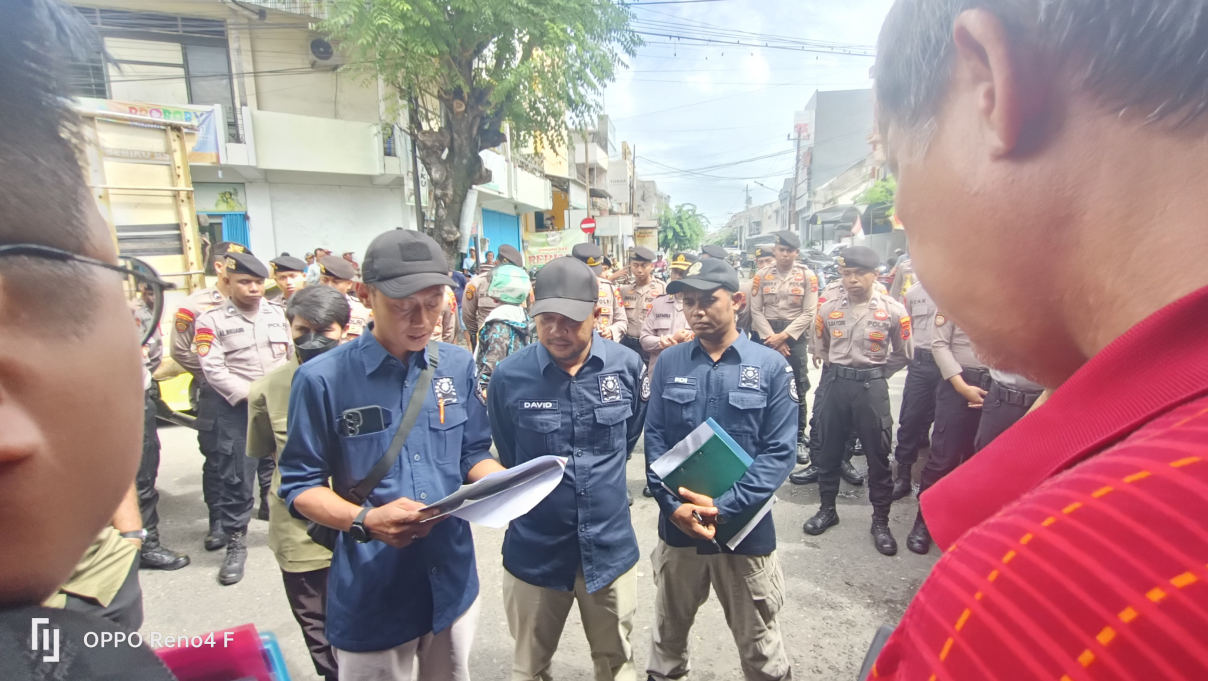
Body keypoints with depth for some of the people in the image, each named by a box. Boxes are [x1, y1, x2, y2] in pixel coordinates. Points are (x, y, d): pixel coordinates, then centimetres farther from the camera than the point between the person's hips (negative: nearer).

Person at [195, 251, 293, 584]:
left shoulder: (277, 313, 9)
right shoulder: (212, 321, -3)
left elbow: (292, 355, 11)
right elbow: (214, 369, -10)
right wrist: (250, 393, -15)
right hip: (237, 409, -3)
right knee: (237, 477, 2)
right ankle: (236, 542, 17)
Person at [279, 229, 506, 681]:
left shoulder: (458, 366, -2)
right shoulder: (323, 378, -15)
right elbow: (300, 485, -9)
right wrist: (365, 520, -25)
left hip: (453, 580, 4)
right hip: (371, 593, -4)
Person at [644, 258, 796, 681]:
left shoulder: (771, 366, -8)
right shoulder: (669, 363, -2)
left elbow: (779, 451, -11)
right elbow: (654, 439, -2)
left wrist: (723, 508, -19)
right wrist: (674, 506, -15)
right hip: (677, 525, 3)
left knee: (759, 646, 16)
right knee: (669, 630, 23)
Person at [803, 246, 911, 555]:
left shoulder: (893, 311, -6)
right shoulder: (828, 309, 0)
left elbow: (902, 355, 6)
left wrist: (875, 373, 6)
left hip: (872, 386, -2)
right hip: (837, 383, 2)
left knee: (878, 455, 6)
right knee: (829, 450, 12)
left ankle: (880, 521, 21)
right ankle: (827, 509, 30)